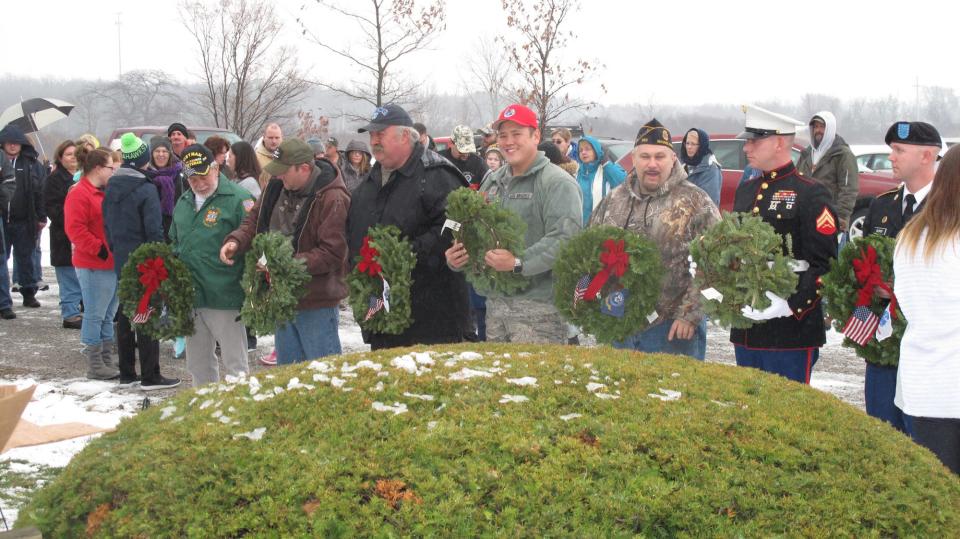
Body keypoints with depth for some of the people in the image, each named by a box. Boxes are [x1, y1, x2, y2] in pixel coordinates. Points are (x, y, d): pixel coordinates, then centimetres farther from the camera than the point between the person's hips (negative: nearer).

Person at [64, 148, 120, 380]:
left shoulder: (105, 193, 18)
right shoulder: (79, 194, -11)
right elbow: (75, 230, -19)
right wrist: (99, 249, -20)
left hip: (111, 264, 9)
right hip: (94, 267, -9)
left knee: (108, 315, 13)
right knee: (95, 315, -4)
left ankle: (106, 359, 21)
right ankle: (95, 365, 1)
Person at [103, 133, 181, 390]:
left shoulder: (111, 188, 6)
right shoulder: (146, 190, -15)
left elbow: (107, 224, 12)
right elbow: (154, 231, -16)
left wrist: (115, 250, 17)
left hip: (120, 261, 7)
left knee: (124, 316, 13)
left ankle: (126, 373, 19)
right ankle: (150, 376, 1)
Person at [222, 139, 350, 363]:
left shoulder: (333, 199, -19)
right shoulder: (277, 187, 5)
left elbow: (331, 253, -23)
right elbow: (255, 221, 14)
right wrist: (235, 241, -7)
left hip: (317, 304, -8)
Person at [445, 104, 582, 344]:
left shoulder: (557, 183, -8)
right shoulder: (493, 182, 18)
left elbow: (564, 239, -20)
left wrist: (518, 263, -28)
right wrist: (455, 257, 3)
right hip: (496, 304, 8)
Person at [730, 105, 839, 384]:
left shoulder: (811, 194, -8)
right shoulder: (745, 190, 16)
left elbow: (824, 264, -13)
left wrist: (790, 305, -22)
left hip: (791, 333, -7)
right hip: (745, 329, 7)